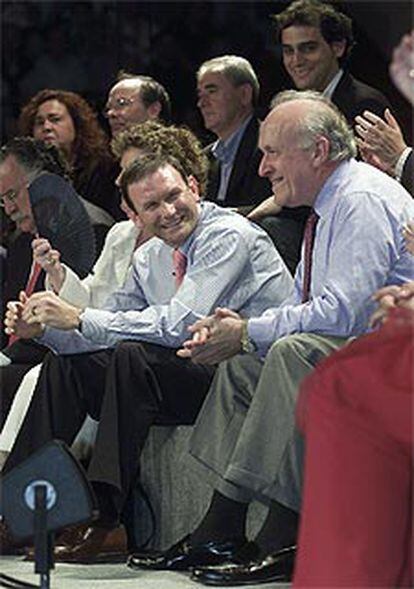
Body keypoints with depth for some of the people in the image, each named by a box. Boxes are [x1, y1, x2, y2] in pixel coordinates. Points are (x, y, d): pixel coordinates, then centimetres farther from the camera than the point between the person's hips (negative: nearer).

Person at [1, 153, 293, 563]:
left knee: (133, 356, -31)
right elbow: (108, 325, 14)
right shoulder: (150, 258, 11)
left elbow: (181, 324, -25)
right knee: (65, 362, 2)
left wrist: (79, 318, -24)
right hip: (195, 374, 9)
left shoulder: (229, 235, -14)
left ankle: (103, 521, -32)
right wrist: (41, 326, -6)